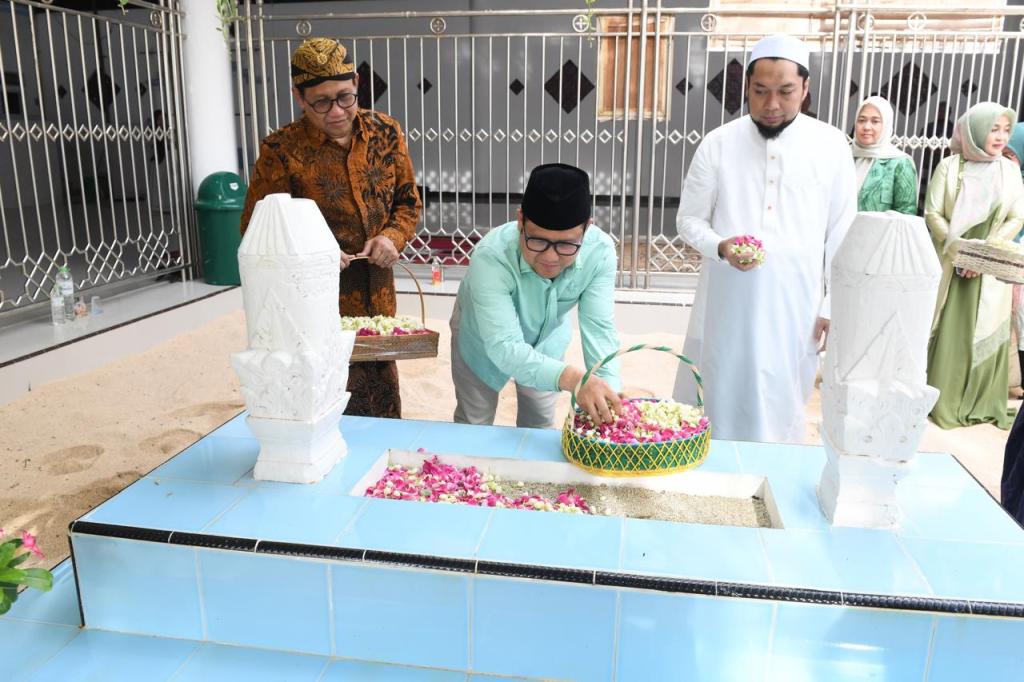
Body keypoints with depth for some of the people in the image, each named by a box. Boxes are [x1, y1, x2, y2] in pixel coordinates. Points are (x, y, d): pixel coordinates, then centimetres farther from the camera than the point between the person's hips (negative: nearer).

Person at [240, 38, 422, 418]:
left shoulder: (385, 133, 1)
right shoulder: (282, 150, -11)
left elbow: (408, 201, 10)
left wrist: (392, 237, -10)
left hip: (379, 301, 4)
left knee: (383, 408, 19)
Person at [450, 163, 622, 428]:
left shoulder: (600, 251, -34)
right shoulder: (491, 257, -43)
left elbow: (599, 330, -33)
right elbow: (504, 347, -47)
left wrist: (609, 397, -49)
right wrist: (571, 377, -63)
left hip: (546, 338, 3)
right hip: (484, 338, -2)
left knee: (540, 427, 18)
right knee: (473, 428, 14)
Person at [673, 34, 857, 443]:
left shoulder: (831, 146, -1)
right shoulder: (718, 144, -2)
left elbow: (841, 236, 3)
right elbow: (689, 219, 3)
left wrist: (832, 307, 1)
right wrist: (720, 247, -17)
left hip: (794, 306, 0)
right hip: (727, 303, 0)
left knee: (779, 409, 9)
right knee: (714, 400, 8)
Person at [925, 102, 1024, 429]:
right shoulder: (949, 166, -1)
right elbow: (932, 213, -4)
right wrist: (957, 247, -17)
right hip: (950, 264, -2)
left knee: (987, 334, 3)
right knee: (946, 331, -1)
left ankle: (983, 404, 13)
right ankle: (941, 402, 7)